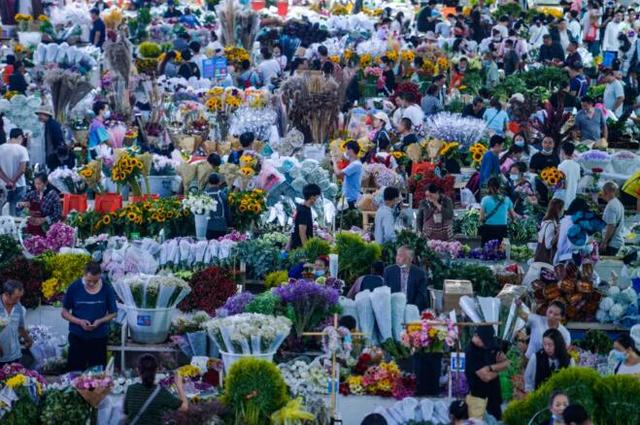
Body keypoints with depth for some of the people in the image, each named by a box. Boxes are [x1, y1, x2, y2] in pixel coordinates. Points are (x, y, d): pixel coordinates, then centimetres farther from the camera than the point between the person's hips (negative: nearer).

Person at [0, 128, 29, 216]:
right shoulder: (22, 149, -9)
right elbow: (22, 169, -15)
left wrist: (7, 181, -9)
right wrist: (13, 182, -7)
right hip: (18, 186, -3)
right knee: (16, 212, 4)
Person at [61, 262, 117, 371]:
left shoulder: (107, 289, -5)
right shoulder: (74, 288, -6)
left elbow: (113, 313, 4)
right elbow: (64, 312, 1)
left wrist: (100, 321, -15)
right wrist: (79, 321, -16)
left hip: (99, 337, 0)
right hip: (77, 337, 0)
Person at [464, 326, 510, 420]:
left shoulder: (492, 346, 6)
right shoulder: (471, 352, -18)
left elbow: (507, 363, 1)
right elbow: (486, 376, -22)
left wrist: (491, 367, -17)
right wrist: (499, 367, -4)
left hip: (493, 394, 7)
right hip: (478, 396, -7)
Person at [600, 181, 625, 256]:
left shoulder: (611, 205, -17)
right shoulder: (618, 203, 15)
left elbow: (611, 226, -22)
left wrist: (604, 242, -20)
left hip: (611, 243, -10)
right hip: (617, 242, 10)